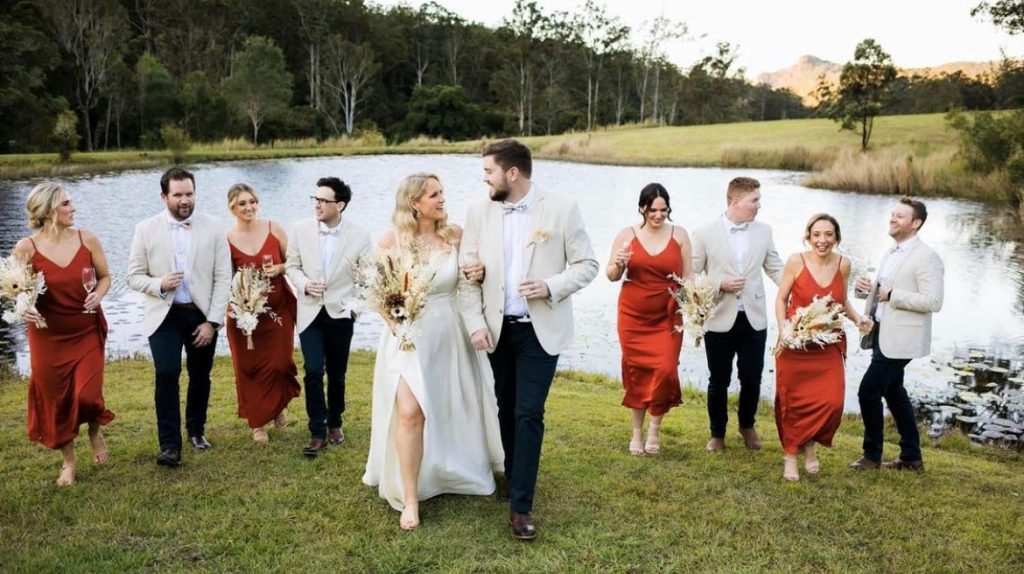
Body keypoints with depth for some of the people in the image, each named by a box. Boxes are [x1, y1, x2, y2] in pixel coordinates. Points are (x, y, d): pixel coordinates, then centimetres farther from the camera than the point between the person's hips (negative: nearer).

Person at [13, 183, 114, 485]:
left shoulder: (87, 239, -7)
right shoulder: (26, 247, -10)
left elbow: (105, 276, 4)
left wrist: (98, 295, -16)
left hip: (87, 331, 0)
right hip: (48, 335, 0)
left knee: (87, 395, -10)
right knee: (55, 400, 8)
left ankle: (95, 431, 27)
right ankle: (68, 461, 30)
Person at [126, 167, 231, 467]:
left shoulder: (213, 228, -3)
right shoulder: (146, 229, -3)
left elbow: (223, 278, -4)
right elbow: (134, 276, 2)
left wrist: (212, 321, -9)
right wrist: (160, 284, -19)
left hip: (202, 315, 1)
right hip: (164, 315, -1)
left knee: (200, 377, 11)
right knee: (167, 374, -15)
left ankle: (196, 430, 34)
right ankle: (170, 445, -6)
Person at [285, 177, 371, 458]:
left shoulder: (359, 236, -8)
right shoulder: (301, 229, -5)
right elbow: (292, 265, 6)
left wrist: (357, 306, -9)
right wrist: (305, 284, -12)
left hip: (340, 313, 0)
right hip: (310, 312, 0)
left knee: (337, 374, 11)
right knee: (313, 372, -10)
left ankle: (334, 424, 32)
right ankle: (318, 433, 1)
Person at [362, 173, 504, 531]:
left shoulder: (455, 235, -4)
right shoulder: (391, 240, -8)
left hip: (448, 335, 3)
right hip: (407, 336, -2)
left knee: (453, 411, 15)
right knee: (409, 413, -14)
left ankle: (452, 473, 43)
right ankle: (410, 498, -2)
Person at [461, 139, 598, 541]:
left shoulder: (562, 209, -7)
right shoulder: (479, 212, 1)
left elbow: (587, 265, -4)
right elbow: (469, 276, 2)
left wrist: (551, 287, -20)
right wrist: (475, 324, -6)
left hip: (540, 329, -3)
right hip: (498, 328, 3)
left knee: (529, 414, -6)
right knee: (506, 409, 15)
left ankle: (520, 505, 0)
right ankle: (514, 479, 34)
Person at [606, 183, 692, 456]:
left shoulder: (679, 234, 2)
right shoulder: (627, 235, 0)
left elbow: (688, 276, 5)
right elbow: (611, 275, 5)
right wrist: (619, 264, -18)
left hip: (668, 317, 0)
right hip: (633, 316, 0)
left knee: (665, 370, -10)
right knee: (635, 371, 6)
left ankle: (654, 427, 14)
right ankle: (637, 431, 23)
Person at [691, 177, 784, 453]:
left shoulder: (763, 232, 4)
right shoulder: (705, 233, -5)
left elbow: (776, 269, 8)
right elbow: (691, 276, -2)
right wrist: (720, 284, -16)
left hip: (754, 319, 3)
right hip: (720, 320, -2)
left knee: (752, 379, 10)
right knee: (719, 381, 9)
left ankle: (747, 425, 36)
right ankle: (717, 434, 28)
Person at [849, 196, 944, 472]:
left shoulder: (927, 257, -15)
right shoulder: (892, 252, 12)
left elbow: (933, 302, -22)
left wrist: (892, 295, -22)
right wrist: (867, 286, 1)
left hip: (900, 339, -9)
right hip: (882, 334, 9)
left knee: (868, 392, -8)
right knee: (894, 392, 17)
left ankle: (872, 454, 11)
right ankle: (911, 457, 30)